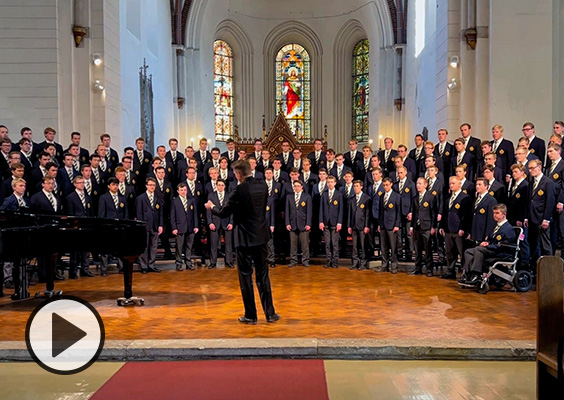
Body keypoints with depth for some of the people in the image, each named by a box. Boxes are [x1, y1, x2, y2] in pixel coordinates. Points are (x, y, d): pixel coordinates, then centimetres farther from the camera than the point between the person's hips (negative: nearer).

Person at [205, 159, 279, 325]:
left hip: (245, 238, -6)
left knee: (245, 276, 6)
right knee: (263, 275, 13)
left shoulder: (240, 189, -17)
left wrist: (212, 207, 10)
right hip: (261, 236, 6)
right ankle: (270, 313, 15)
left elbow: (223, 213, -12)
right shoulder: (263, 185, 1)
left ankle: (250, 315, 13)